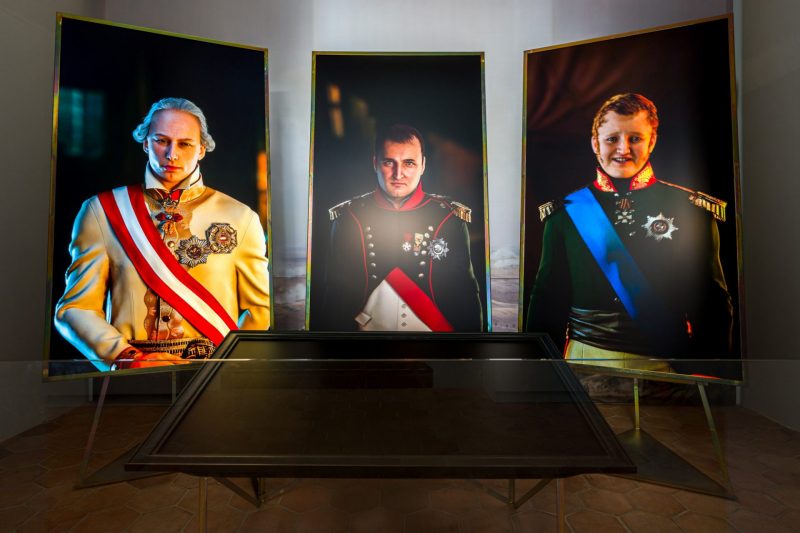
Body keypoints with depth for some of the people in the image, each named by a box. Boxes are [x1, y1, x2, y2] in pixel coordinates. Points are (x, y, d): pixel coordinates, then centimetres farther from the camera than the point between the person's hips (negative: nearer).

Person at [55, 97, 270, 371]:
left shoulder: (239, 217, 4)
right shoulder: (101, 211, 8)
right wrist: (126, 356, -7)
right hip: (133, 377, 1)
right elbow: (75, 308, 7)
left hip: (215, 370, 0)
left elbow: (262, 309, 6)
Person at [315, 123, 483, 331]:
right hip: (369, 328, 0)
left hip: (434, 327, 0)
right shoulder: (349, 218, 1)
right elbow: (336, 294, 5)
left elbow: (465, 292, 4)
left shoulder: (449, 218, 1)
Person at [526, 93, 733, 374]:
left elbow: (713, 301, 2)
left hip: (666, 361, 1)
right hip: (586, 356, 0)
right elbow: (547, 298, 0)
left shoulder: (689, 209, -2)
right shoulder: (566, 213, -2)